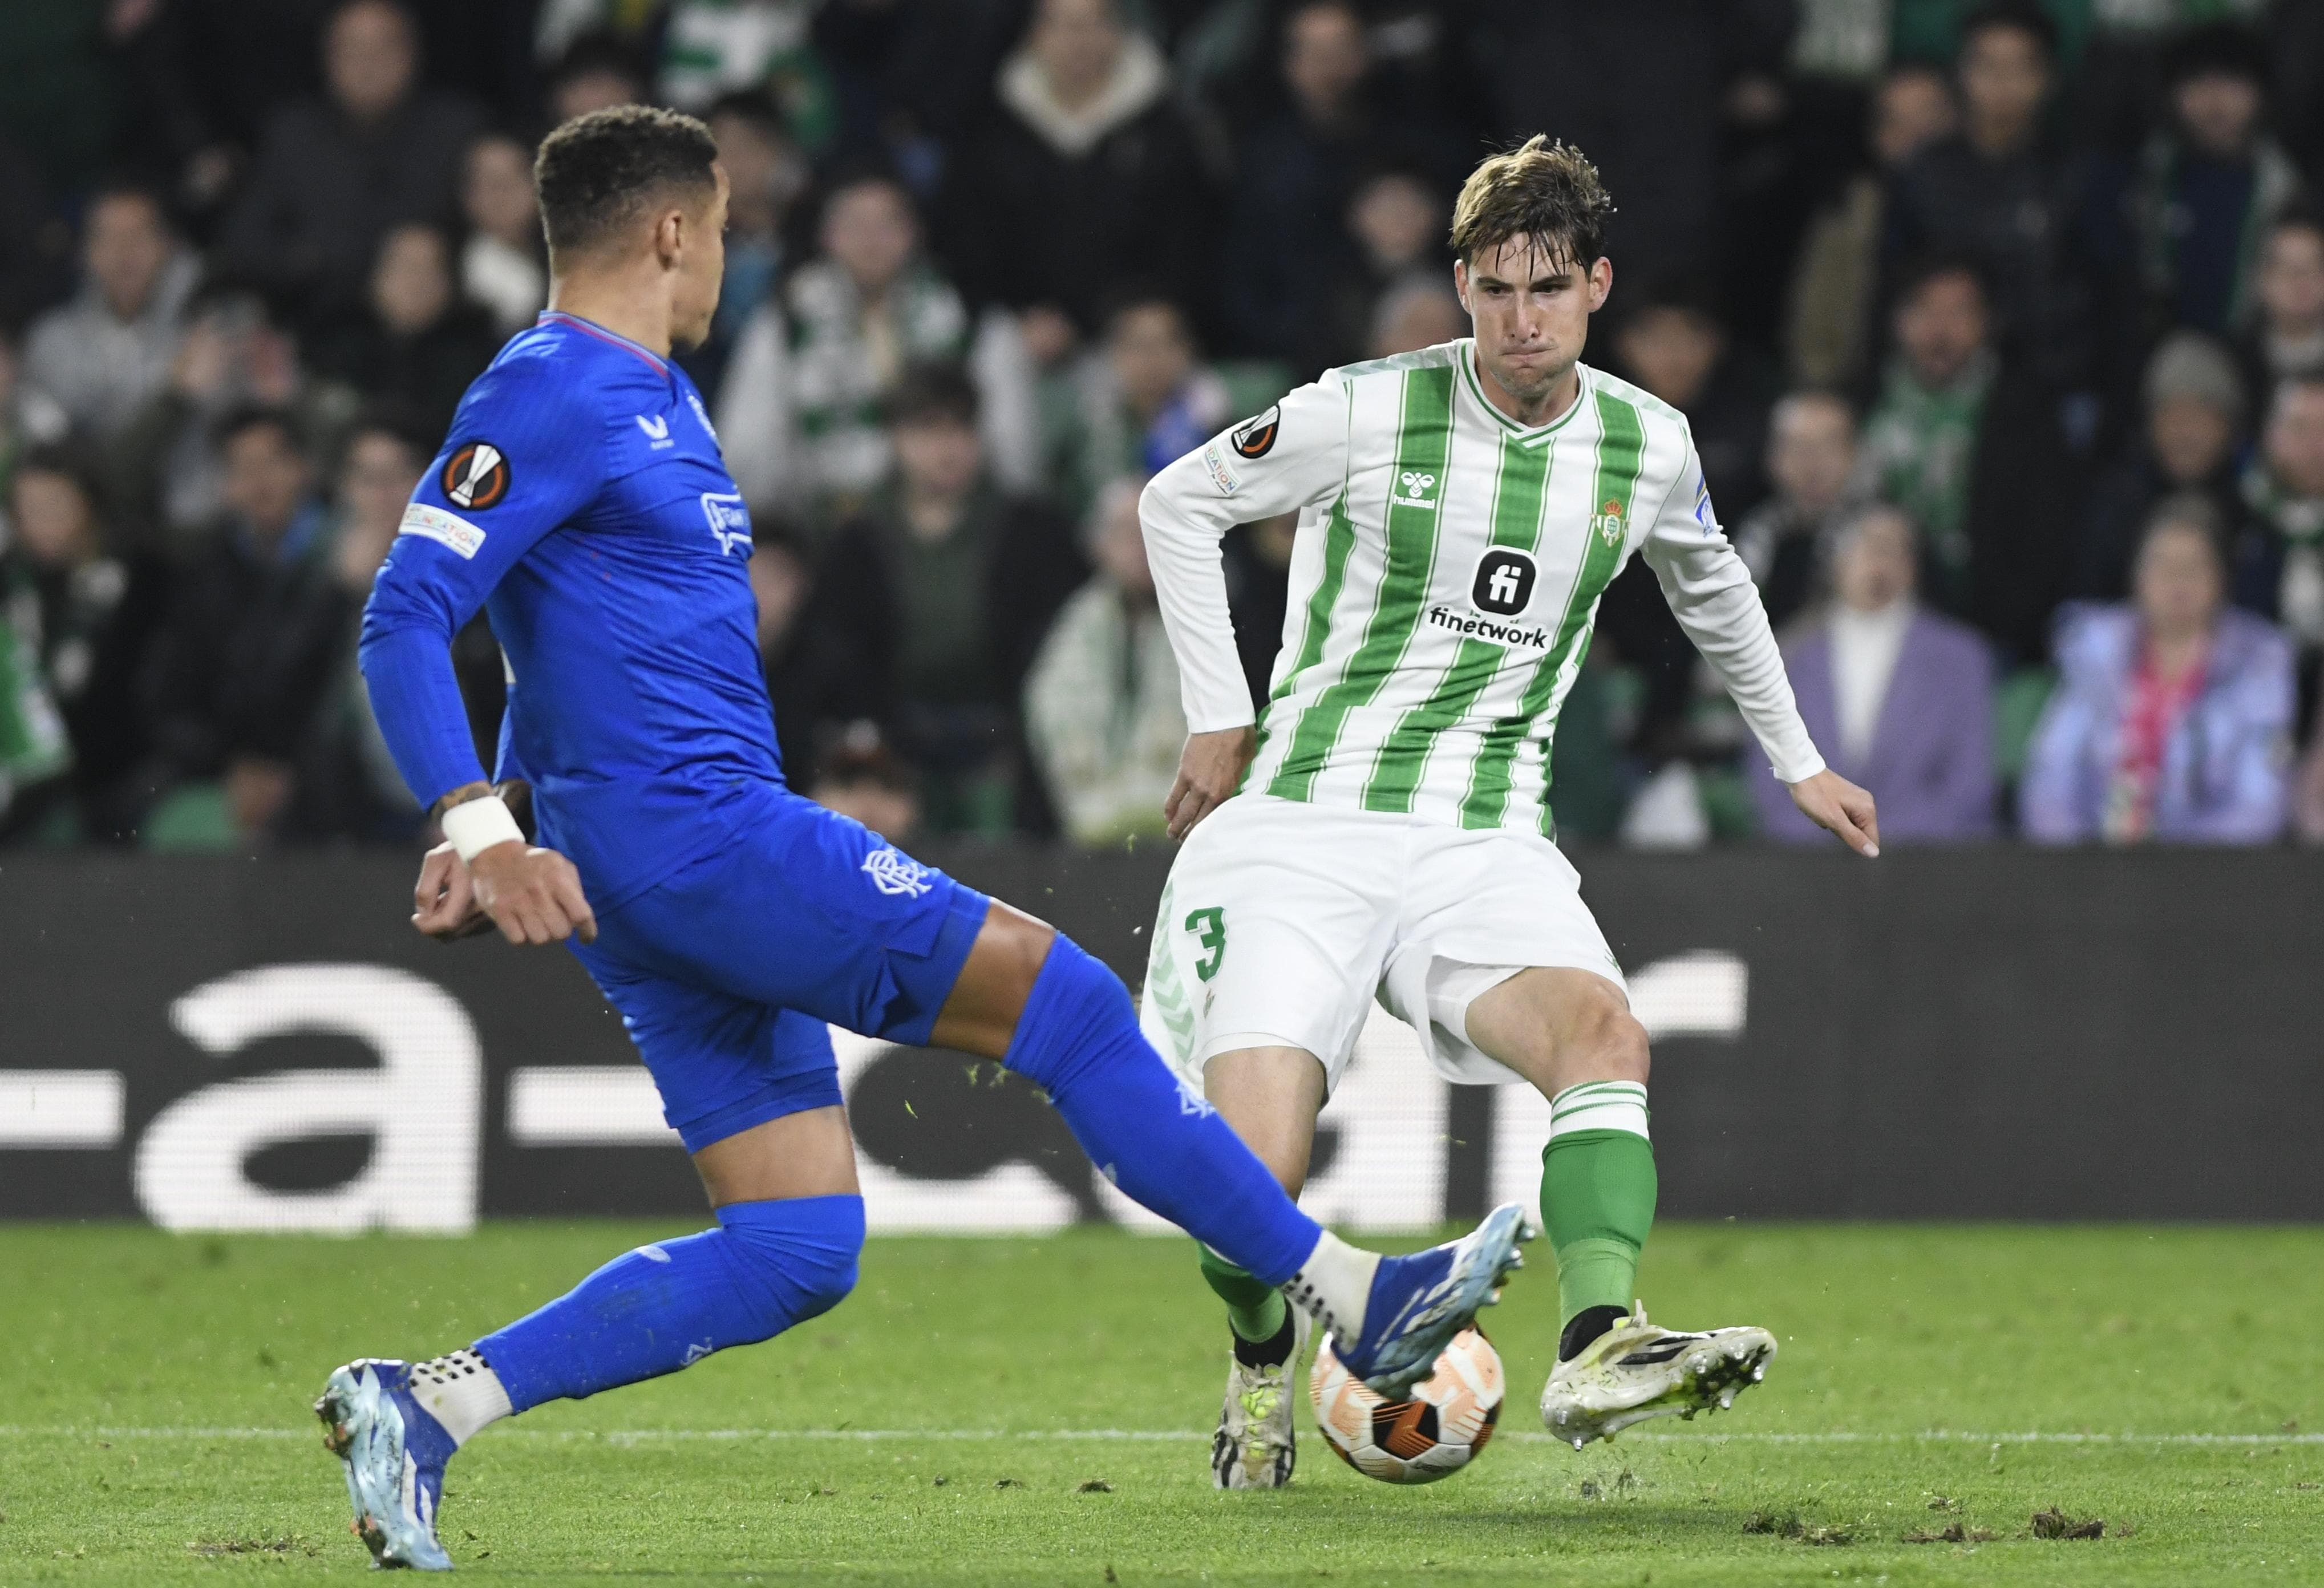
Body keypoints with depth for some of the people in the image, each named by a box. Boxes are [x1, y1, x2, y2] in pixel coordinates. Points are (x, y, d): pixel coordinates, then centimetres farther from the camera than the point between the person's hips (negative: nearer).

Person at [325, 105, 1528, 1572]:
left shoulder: (648, 396, 20)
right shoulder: (551, 399, -10)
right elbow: (404, 624, -18)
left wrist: (492, 824, 25)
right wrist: (483, 828, -27)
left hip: (686, 889, 10)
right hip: (700, 833, -10)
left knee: (798, 1252, 4)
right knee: (1061, 995, -7)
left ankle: (429, 1405, -2)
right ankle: (1355, 1300, -1)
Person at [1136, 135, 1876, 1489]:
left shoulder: (1648, 447, 4)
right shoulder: (1367, 414, -8)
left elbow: (1711, 585, 27)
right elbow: (1179, 503, 8)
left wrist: (1797, 759, 35)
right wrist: (1222, 719, 6)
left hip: (1486, 843, 3)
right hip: (1303, 830, -3)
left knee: (1605, 1032, -30)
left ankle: (1599, 1351, -41)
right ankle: (1264, 1365, 17)